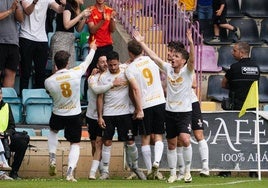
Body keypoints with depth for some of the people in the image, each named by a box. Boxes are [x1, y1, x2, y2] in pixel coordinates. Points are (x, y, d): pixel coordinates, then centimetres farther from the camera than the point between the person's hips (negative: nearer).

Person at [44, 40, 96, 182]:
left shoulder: (48, 81, -18)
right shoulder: (76, 73, -16)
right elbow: (86, 63, 4)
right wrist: (92, 49, 23)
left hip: (58, 115, 1)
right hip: (75, 115, -1)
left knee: (53, 131, 34)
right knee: (75, 144, 10)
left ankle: (52, 158, 19)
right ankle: (70, 172, -7)